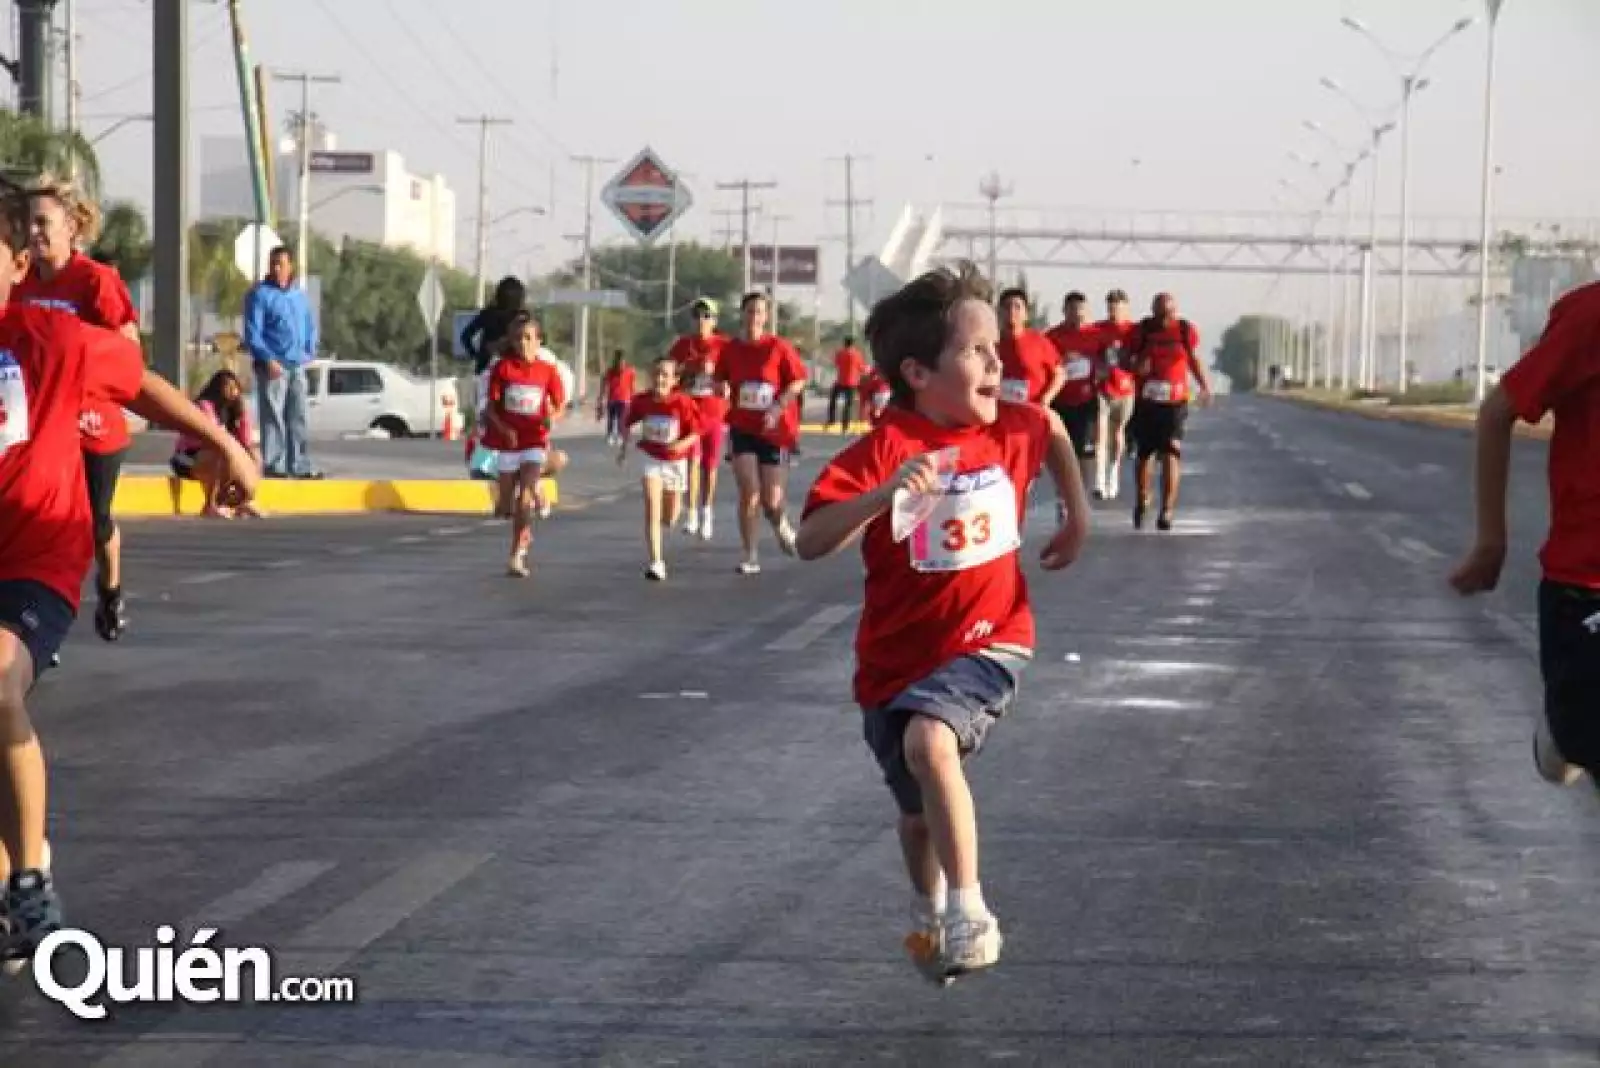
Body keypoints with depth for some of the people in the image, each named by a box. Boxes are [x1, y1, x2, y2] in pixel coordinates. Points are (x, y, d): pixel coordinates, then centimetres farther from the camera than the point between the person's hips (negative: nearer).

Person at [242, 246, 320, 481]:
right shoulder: (260, 294, -4)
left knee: (297, 418, 7)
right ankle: (273, 464, -6)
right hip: (273, 366, -6)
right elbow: (252, 333, -9)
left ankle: (299, 466, 10)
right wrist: (268, 360, -17)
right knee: (273, 417, -7)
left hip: (298, 366, 6)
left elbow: (311, 327, 24)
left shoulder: (300, 295, 14)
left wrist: (310, 352, 9)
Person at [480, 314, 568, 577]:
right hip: (507, 442, 2)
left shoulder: (548, 370, -3)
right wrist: (504, 429, -19)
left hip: (535, 442, -2)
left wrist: (552, 417, -19)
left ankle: (517, 557, -14)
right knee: (509, 500, 10)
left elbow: (560, 406, 4)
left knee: (524, 498, -16)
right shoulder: (502, 368, -4)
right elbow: (490, 407, -3)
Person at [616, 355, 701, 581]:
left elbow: (695, 433, -12)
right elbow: (627, 422, 7)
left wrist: (682, 444, -30)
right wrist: (624, 445, -1)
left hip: (675, 460, 0)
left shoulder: (683, 402, -19)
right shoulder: (642, 401, -12)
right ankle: (656, 563, -17)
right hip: (650, 458, 0)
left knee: (669, 519, 14)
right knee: (652, 510, -16)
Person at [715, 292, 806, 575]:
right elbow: (721, 381, 14)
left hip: (773, 429, -1)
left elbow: (798, 381, -6)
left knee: (771, 499, 0)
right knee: (749, 493, -11)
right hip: (743, 428, 1)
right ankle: (750, 556, 0)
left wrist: (778, 407, -17)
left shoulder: (778, 347, -7)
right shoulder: (730, 349, 1)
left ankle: (781, 524, 38)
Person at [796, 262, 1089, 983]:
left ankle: (967, 912, -21)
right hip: (898, 658, 0)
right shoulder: (885, 449, -19)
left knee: (929, 741, -32)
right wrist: (885, 493, -42)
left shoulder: (1014, 428, -5)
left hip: (988, 641, 0)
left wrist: (1077, 512, 21)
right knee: (920, 813, 17)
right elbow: (810, 542, -30)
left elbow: (1054, 429, 22)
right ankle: (928, 912, 50)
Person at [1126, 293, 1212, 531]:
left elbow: (1193, 360, 12)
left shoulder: (1185, 330, -1)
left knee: (1171, 453, -12)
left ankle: (1167, 510, -12)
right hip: (1145, 402, 1)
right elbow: (1126, 359, 4)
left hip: (1175, 402, -1)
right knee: (1144, 453, 11)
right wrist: (1137, 366, -18)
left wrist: (1204, 386, 2)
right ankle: (1142, 500, 33)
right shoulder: (1142, 331, -3)